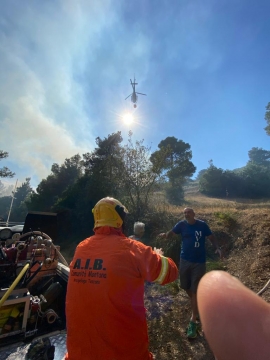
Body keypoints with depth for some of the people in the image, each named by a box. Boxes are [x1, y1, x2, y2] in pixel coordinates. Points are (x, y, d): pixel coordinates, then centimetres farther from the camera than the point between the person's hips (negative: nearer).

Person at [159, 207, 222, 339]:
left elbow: (211, 237, 0)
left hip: (199, 262, -2)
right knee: (186, 287, 17)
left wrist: (217, 248, -16)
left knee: (195, 291, 4)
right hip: (185, 260, 3)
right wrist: (165, 235, -36)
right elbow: (171, 232, -14)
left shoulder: (202, 225, -9)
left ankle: (193, 320, 19)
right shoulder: (182, 224, -7)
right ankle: (196, 306, 47)